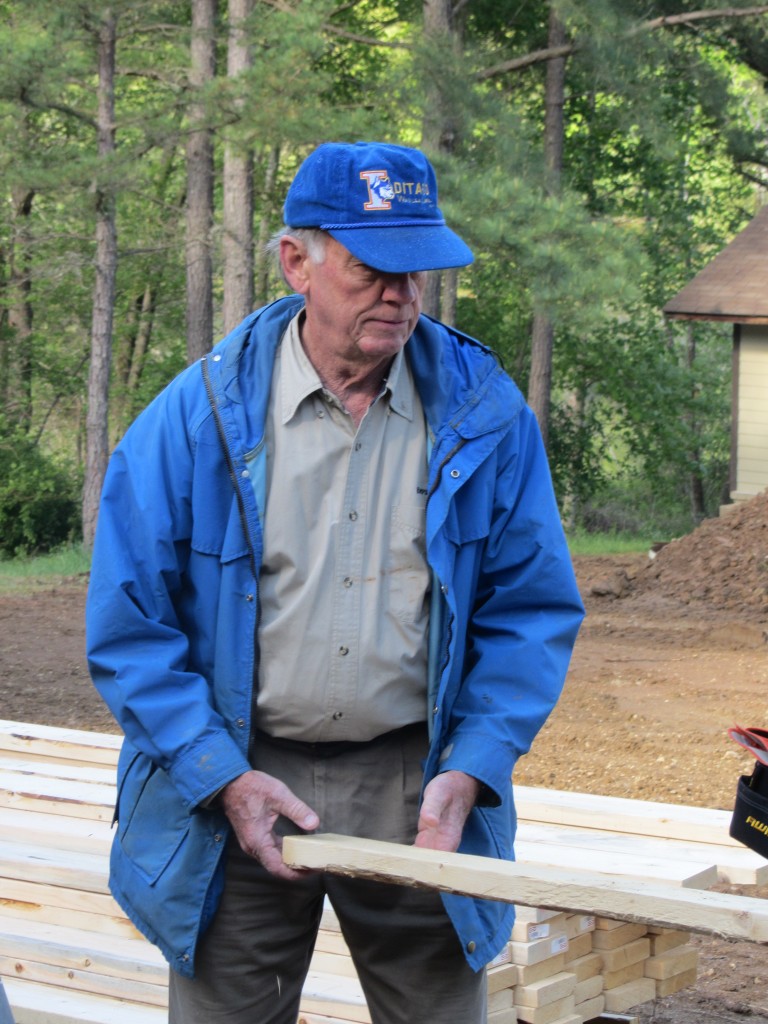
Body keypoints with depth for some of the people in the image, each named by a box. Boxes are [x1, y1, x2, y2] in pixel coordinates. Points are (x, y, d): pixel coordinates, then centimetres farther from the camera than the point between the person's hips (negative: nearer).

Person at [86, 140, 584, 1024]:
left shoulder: (482, 413, -3)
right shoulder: (198, 417, -7)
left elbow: (531, 609, 2)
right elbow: (129, 625, -5)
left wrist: (468, 769, -10)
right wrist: (223, 777, -14)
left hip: (413, 787, 1)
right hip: (236, 784, -1)